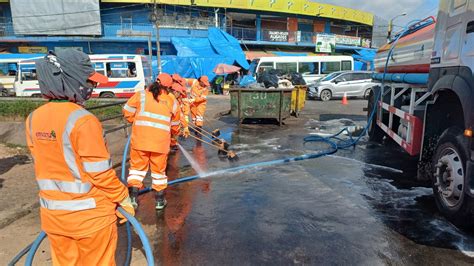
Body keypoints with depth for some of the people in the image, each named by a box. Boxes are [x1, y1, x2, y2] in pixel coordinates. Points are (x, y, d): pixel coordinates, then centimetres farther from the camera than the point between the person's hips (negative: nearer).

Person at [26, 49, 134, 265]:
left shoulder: (34, 119, -3)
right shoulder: (82, 120, -22)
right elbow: (100, 173, -19)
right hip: (91, 215, -5)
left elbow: (44, 164, 5)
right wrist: (123, 198, -6)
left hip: (52, 214, 6)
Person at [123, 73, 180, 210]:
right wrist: (174, 134, 40)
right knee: (159, 169, 14)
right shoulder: (172, 101, 9)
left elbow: (127, 111, 4)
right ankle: (160, 200, 23)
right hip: (161, 141, 1)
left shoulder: (142, 94, 3)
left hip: (140, 138, -1)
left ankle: (133, 197, 11)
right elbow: (174, 124, 19)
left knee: (137, 166, 14)